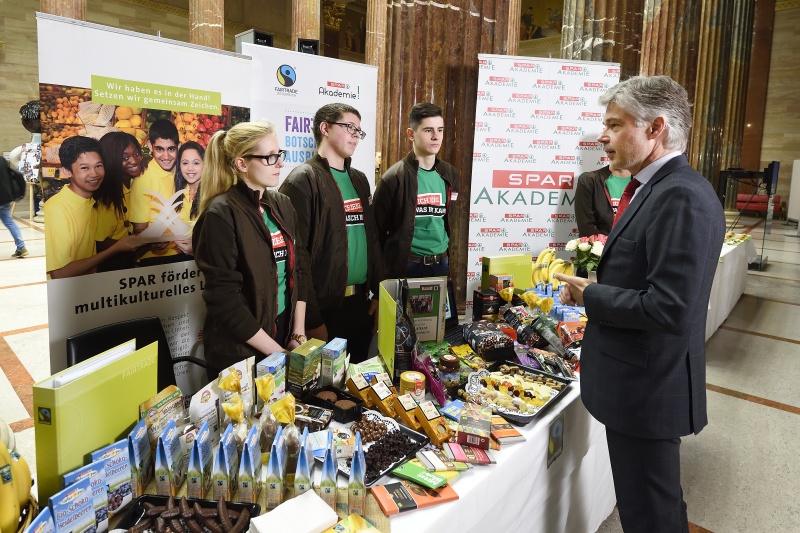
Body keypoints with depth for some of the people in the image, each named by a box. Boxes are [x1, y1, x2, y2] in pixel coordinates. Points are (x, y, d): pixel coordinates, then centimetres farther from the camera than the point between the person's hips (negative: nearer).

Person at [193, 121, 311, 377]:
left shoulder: (282, 204, 4)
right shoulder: (221, 214, -16)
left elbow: (300, 267, 6)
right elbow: (224, 299, -19)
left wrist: (298, 334, -3)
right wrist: (277, 352, -16)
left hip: (285, 334, 6)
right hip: (240, 353, -6)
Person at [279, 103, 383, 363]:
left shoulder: (359, 180, 14)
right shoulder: (303, 181, -10)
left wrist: (379, 295, 8)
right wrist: (311, 319, -17)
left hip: (361, 302, 7)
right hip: (324, 306, -6)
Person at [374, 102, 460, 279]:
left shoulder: (449, 175, 6)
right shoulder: (394, 178, -11)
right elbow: (378, 230, -8)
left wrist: (449, 258, 12)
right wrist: (382, 270, -6)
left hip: (441, 264, 5)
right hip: (406, 266, -5)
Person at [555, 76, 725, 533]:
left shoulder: (682, 196, -22)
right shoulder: (656, 188, 9)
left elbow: (670, 309, -28)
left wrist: (589, 297, -16)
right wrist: (593, 290, 1)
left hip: (648, 388, -9)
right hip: (638, 380, 9)